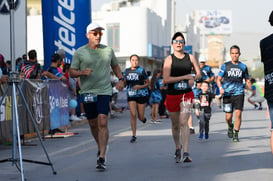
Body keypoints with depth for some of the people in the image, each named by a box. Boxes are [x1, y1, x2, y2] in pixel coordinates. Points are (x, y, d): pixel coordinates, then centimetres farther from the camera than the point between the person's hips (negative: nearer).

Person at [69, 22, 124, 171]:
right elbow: (72, 72, 2)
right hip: (87, 92, 1)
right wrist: (82, 72, -18)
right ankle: (100, 147, 37)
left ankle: (102, 158, -15)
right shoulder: (80, 52, 1)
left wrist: (120, 79, 10)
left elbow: (115, 65, 25)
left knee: (102, 123, -14)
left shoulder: (108, 50, 8)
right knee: (93, 124, 11)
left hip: (104, 91, -1)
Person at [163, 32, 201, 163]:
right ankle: (177, 148, 35)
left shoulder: (190, 57, 4)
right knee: (175, 125, 12)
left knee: (183, 123, -14)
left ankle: (186, 153, -18)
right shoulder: (169, 59, -5)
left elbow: (199, 73, 16)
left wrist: (193, 78, -8)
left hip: (187, 94, 0)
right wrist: (185, 77, -16)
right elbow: (165, 79, -14)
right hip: (172, 95, 0)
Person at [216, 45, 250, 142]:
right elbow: (218, 79, 6)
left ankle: (236, 134, 2)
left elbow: (247, 80, 19)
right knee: (228, 117, 2)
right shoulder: (225, 66, 4)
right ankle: (230, 127, 36)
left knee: (238, 114, -12)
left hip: (239, 93, 0)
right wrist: (221, 88, -12)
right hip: (227, 94, 0)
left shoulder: (243, 67, 8)